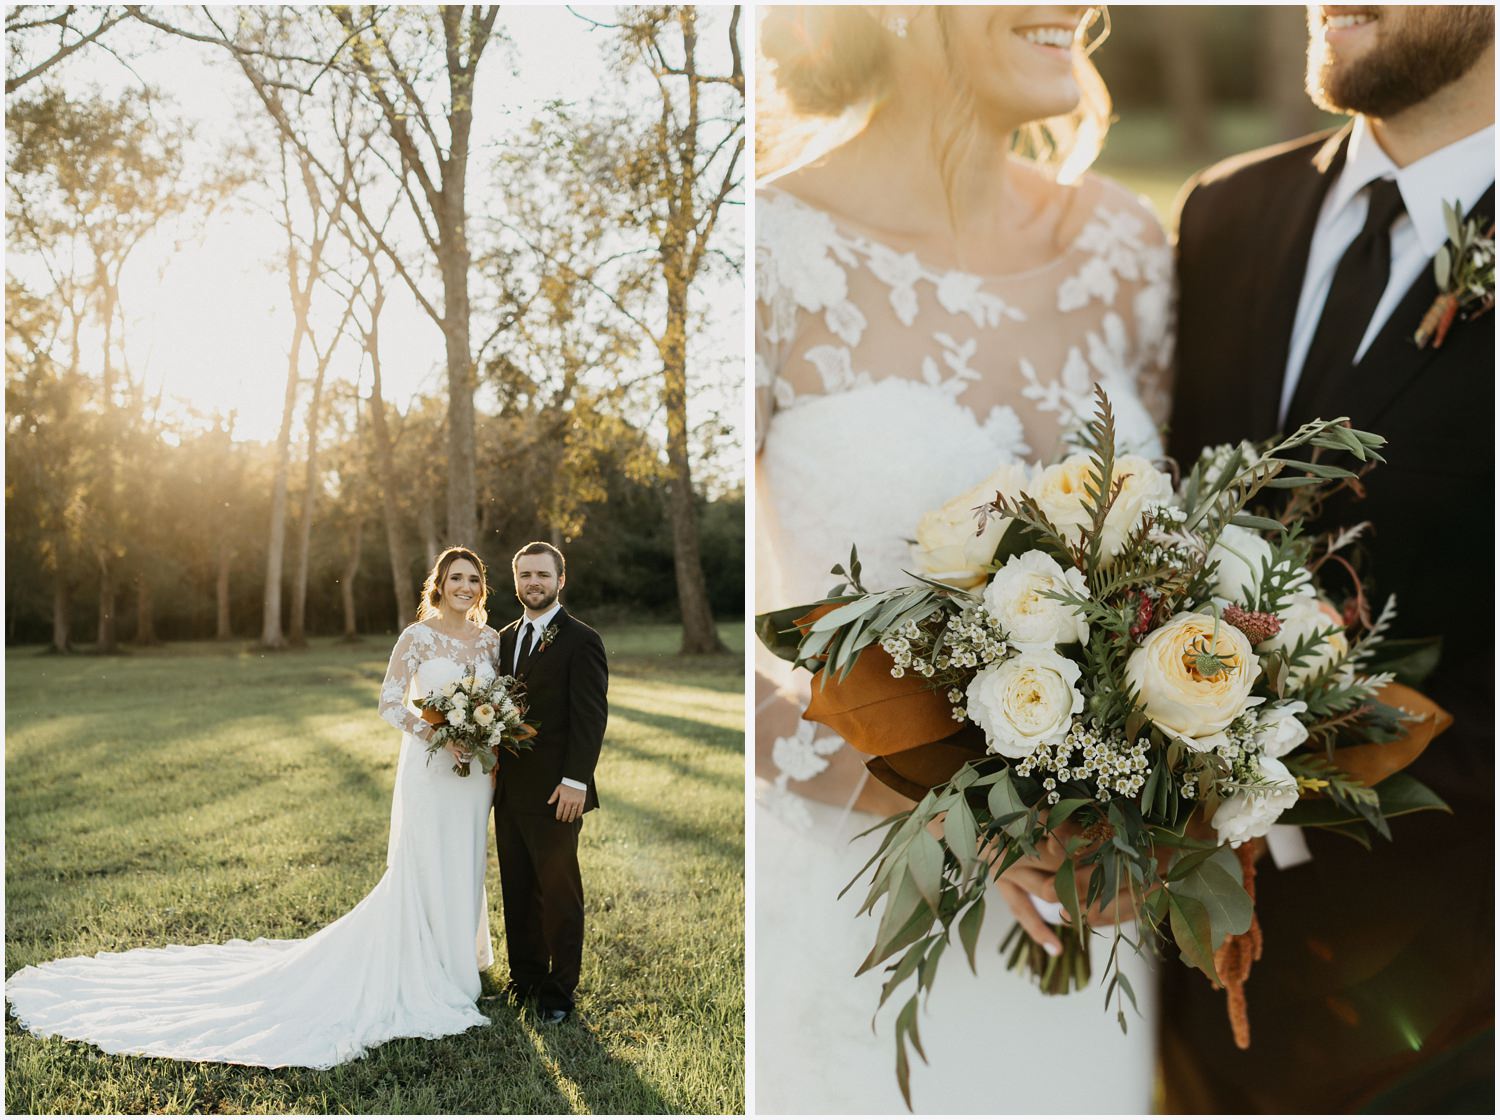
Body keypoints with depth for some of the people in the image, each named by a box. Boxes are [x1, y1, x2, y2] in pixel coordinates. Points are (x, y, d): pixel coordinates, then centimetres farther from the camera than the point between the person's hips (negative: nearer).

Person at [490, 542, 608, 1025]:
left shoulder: (580, 640, -9)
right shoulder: (506, 637, 13)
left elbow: (591, 717, -14)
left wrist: (575, 781, -19)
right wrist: (493, 763, 6)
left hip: (554, 792, -7)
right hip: (509, 789, 7)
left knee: (558, 891, 4)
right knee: (516, 889, 13)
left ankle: (560, 990, 15)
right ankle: (525, 977, 25)